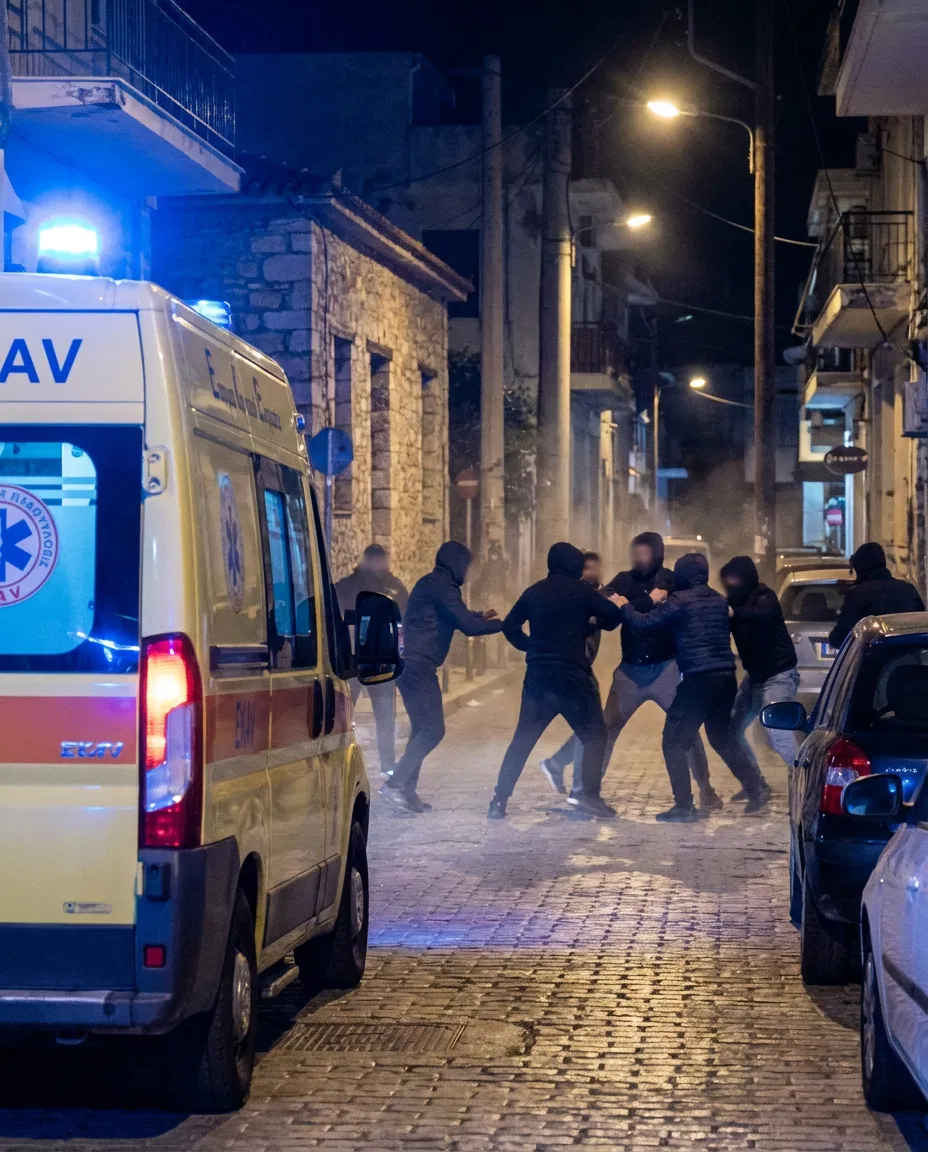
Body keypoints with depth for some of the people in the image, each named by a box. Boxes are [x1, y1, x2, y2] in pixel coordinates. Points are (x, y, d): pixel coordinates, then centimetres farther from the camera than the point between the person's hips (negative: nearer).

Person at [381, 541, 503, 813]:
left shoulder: (431, 585, 19)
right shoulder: (441, 587, -12)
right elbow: (467, 626, -17)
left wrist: (480, 617, 39)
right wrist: (502, 624, -6)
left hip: (412, 666, 10)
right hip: (419, 667, -10)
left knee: (422, 729, 12)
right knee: (432, 730, -11)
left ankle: (407, 791, 11)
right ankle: (396, 784, -15)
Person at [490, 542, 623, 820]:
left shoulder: (534, 592, 8)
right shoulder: (581, 591, -4)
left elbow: (510, 626, 10)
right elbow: (613, 616, -3)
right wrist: (594, 622, 16)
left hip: (537, 677, 4)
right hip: (573, 678, -4)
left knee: (523, 739, 10)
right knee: (594, 734, 7)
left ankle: (500, 800, 3)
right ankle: (589, 794, -8)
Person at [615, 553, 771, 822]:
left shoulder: (680, 601, -8)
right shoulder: (719, 600, 13)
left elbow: (643, 623, -8)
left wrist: (623, 606, 11)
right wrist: (662, 603, 28)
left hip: (699, 679, -7)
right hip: (725, 678, 7)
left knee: (674, 742, 1)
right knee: (722, 737, 24)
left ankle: (684, 806, -5)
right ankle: (756, 787, 15)